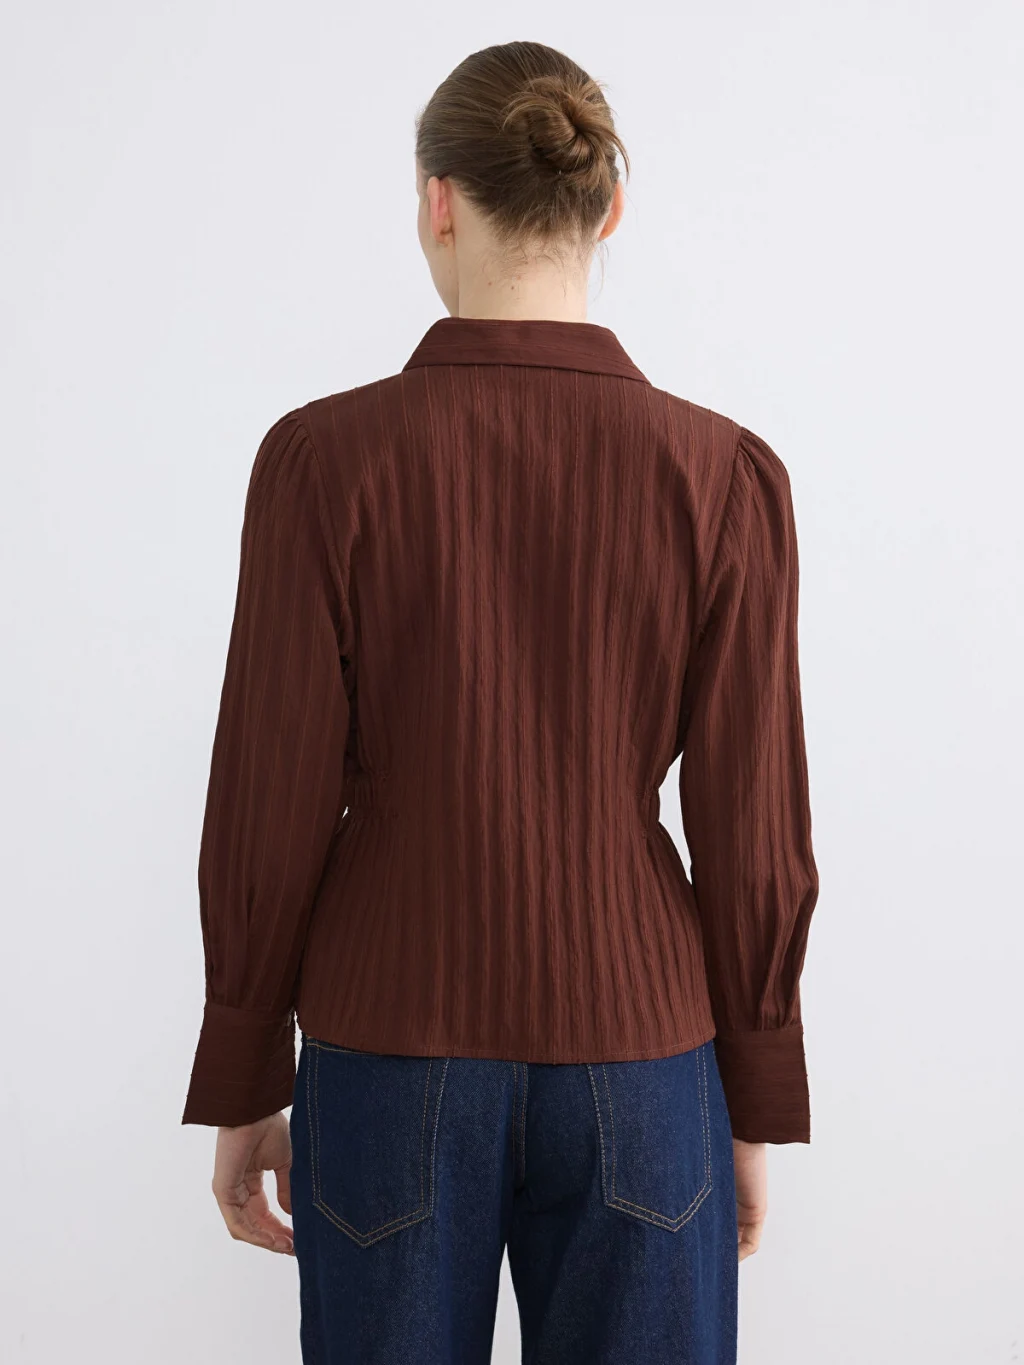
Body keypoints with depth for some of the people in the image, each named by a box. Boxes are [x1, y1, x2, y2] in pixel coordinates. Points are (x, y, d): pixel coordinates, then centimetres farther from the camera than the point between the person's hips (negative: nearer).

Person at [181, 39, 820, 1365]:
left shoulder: (324, 458, -12)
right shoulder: (724, 474, -9)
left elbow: (269, 811, -9)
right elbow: (754, 834, -6)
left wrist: (239, 1091, 5)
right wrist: (757, 1106, 7)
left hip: (393, 1054, 0)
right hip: (635, 1057, 1)